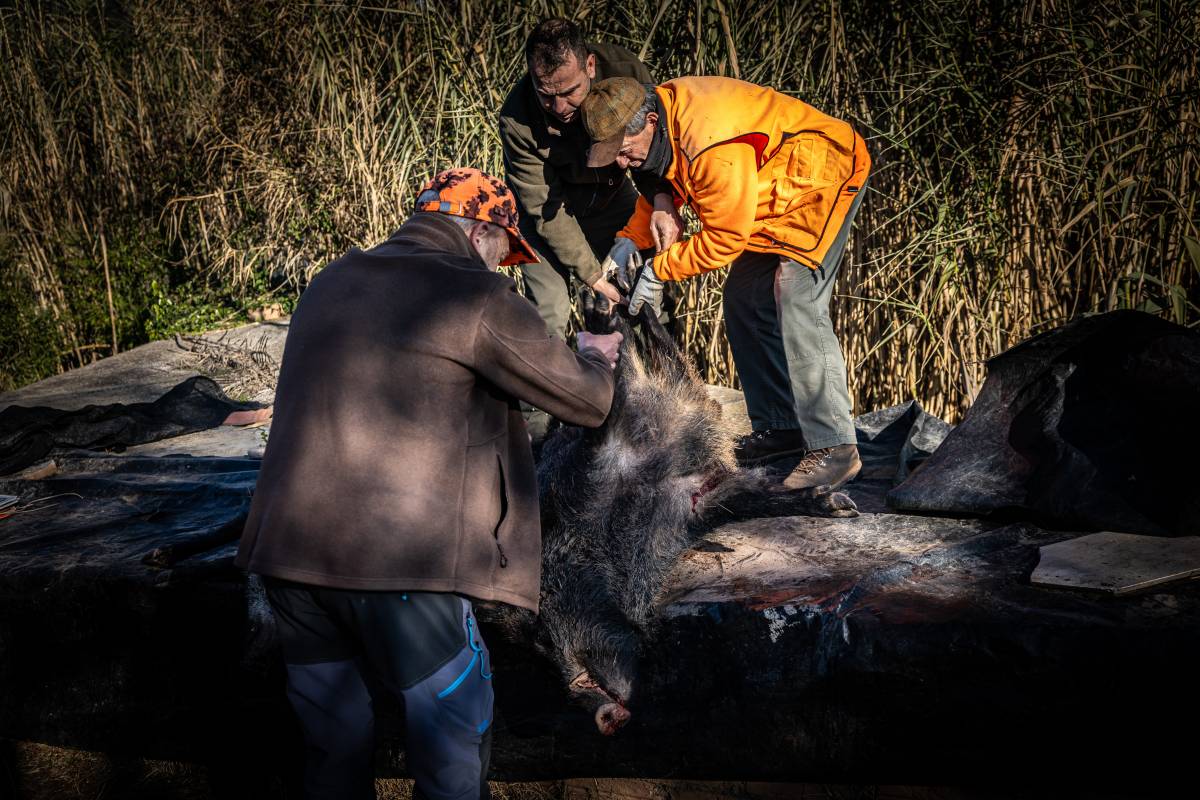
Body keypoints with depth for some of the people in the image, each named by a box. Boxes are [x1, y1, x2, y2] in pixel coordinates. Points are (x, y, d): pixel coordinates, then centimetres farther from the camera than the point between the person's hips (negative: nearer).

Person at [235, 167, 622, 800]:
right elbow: (587, 402, 2)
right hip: (401, 562, -7)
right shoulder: (477, 296, -4)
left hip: (285, 550, 7)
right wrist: (594, 360, 25)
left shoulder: (331, 282, 16)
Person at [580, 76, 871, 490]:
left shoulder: (713, 146, -36)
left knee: (797, 307, -19)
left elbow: (725, 238, -27)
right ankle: (779, 426, 16)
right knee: (744, 301, 8)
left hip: (823, 175, -10)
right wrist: (631, 238, -4)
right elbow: (662, 185, 11)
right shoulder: (661, 125, -8)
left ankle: (834, 447, -17)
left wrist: (660, 270, -17)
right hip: (775, 191, 10)